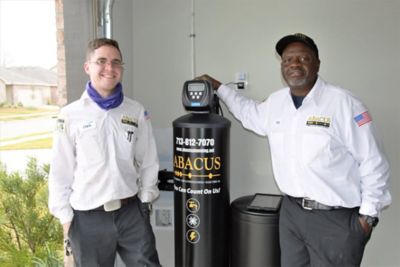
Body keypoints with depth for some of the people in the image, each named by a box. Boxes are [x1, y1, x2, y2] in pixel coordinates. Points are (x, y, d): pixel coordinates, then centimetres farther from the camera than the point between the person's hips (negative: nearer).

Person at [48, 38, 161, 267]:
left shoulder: (137, 112, 1)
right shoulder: (71, 115, -5)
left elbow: (149, 162, 7)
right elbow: (60, 171, -1)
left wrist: (145, 202, 5)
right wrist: (66, 219, 0)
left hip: (131, 212, 2)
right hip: (87, 218, -1)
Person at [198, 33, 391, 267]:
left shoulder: (344, 103, -15)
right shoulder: (276, 101, 3)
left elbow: (373, 163, -11)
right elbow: (250, 113, 26)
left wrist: (368, 215, -8)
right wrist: (218, 87, 26)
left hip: (336, 219, -5)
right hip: (291, 212, 6)